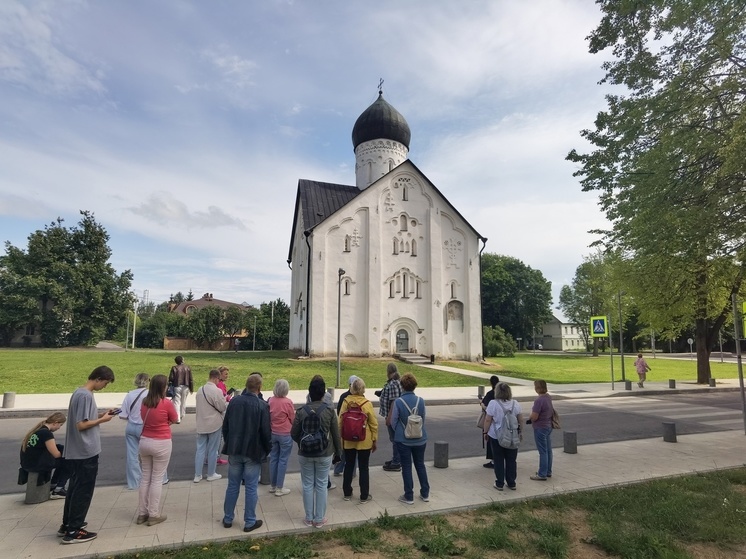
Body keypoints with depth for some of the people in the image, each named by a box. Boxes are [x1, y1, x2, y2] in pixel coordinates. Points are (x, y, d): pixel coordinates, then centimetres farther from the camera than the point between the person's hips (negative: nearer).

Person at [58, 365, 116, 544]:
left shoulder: (80, 392, 10)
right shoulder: (85, 396, -22)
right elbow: (81, 425, -24)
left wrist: (101, 415, 7)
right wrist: (102, 420, -13)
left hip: (76, 452, 10)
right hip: (85, 452, -10)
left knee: (75, 488, 20)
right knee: (83, 491, 1)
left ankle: (67, 525, 31)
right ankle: (73, 532, 11)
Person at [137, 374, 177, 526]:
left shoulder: (144, 402, 0)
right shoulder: (167, 403, -17)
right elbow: (174, 420, -1)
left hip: (144, 441, 6)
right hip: (161, 444, -6)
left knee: (145, 477, 16)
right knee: (157, 479, 5)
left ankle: (142, 513, 24)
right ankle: (154, 515, 12)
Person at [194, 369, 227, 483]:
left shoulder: (200, 390, 2)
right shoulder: (217, 391, -20)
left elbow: (202, 405, 11)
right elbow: (222, 407, -15)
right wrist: (226, 401, 6)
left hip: (201, 423, 6)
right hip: (214, 424, -6)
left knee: (200, 449, 12)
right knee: (213, 450, 8)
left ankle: (197, 475, 16)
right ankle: (211, 474, 19)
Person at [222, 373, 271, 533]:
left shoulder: (234, 401, -3)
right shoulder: (262, 406, -16)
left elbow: (225, 426, 5)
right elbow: (266, 431, -13)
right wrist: (268, 449, 4)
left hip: (234, 450, 4)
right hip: (253, 452, -4)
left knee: (232, 486, 16)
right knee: (251, 488, 7)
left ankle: (228, 519, 28)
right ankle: (250, 522, 17)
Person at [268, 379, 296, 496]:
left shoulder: (271, 400, -4)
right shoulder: (287, 402, -18)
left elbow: (268, 417, 8)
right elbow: (293, 419, -8)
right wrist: (294, 412, 11)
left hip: (272, 433, 5)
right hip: (285, 434, -5)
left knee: (273, 459, 15)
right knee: (283, 460, 4)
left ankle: (272, 485, 25)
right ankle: (279, 488, 10)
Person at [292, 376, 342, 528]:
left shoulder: (302, 411, -10)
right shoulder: (329, 410, -12)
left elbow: (294, 434, -3)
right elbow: (336, 434, -5)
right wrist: (338, 451, 8)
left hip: (305, 454, 1)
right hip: (325, 454, -1)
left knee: (307, 485, 13)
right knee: (321, 486, 11)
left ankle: (309, 518, 23)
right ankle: (319, 519, 20)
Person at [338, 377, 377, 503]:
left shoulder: (345, 402, -8)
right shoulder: (367, 404, -14)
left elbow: (340, 422, -1)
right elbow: (374, 424, -8)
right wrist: (374, 440, 4)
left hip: (348, 441, 2)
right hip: (364, 441, -2)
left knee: (348, 466, 17)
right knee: (363, 468, 9)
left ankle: (347, 493, 27)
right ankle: (364, 496, 17)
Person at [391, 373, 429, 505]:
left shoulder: (398, 402, -17)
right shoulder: (420, 401, -8)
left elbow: (393, 421, -8)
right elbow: (423, 419, 3)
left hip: (404, 440, -3)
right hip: (420, 439, 3)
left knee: (406, 467, 10)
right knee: (420, 465, 19)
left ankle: (409, 496, 18)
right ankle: (425, 493, 28)